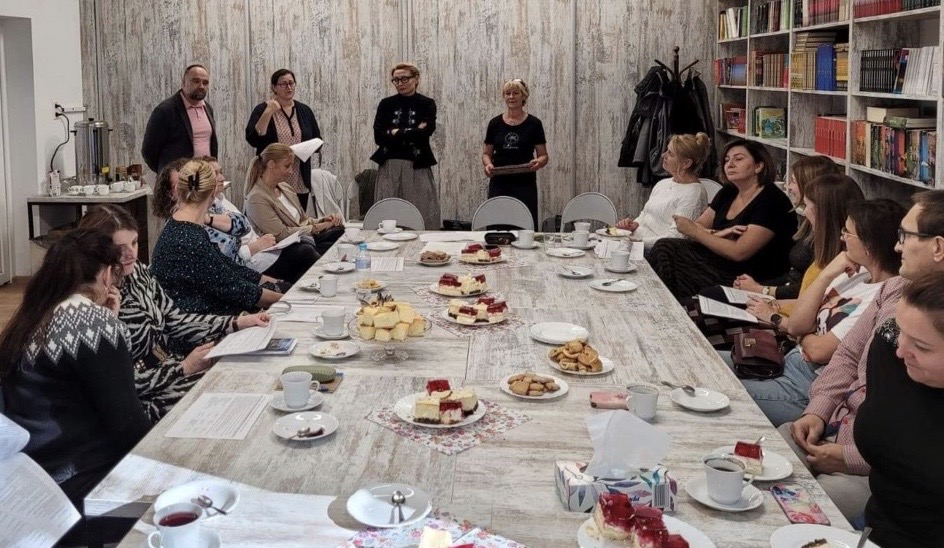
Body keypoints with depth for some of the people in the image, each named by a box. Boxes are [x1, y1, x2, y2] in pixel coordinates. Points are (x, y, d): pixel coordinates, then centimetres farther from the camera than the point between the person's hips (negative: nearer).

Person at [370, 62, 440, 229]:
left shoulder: (427, 104, 6)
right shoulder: (386, 104, 10)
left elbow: (425, 133, -10)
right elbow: (378, 137, -1)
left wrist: (396, 133, -4)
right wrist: (412, 133, -6)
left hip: (417, 167, -1)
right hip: (389, 165, 2)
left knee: (421, 214, -5)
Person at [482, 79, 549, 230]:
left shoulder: (533, 123, 1)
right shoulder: (495, 123, 6)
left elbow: (543, 156, 2)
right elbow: (486, 153, 11)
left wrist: (538, 163, -20)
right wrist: (488, 164, -11)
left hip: (525, 185, -2)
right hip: (499, 185, 2)